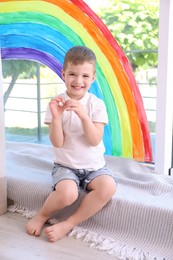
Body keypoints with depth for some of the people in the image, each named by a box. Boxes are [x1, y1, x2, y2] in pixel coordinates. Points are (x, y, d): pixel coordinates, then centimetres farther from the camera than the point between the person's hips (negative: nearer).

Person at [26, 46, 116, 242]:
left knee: (108, 187, -29)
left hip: (94, 165, 2)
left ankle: (68, 224, -12)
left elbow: (95, 141, -13)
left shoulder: (96, 104, -3)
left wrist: (83, 115, -27)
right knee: (67, 193, -32)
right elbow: (57, 143, -10)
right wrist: (56, 116, -26)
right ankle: (42, 215, 3)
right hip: (65, 165, -1)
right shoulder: (57, 103, -4)